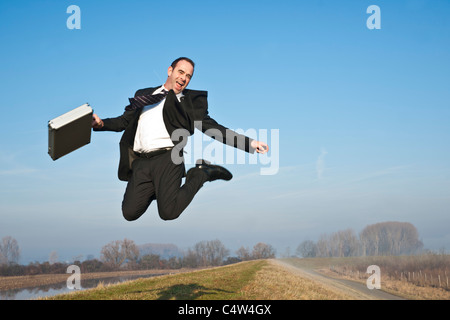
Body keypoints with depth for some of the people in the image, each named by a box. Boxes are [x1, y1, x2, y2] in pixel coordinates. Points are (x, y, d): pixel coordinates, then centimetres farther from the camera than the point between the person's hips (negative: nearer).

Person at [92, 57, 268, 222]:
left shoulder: (190, 101, 14)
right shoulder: (144, 94, 25)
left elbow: (212, 127, 7)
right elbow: (125, 121, 24)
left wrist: (249, 143, -5)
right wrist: (101, 123, 2)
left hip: (167, 159, -3)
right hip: (141, 162, 3)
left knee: (168, 212, -20)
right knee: (129, 213, -12)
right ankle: (155, 187, 17)